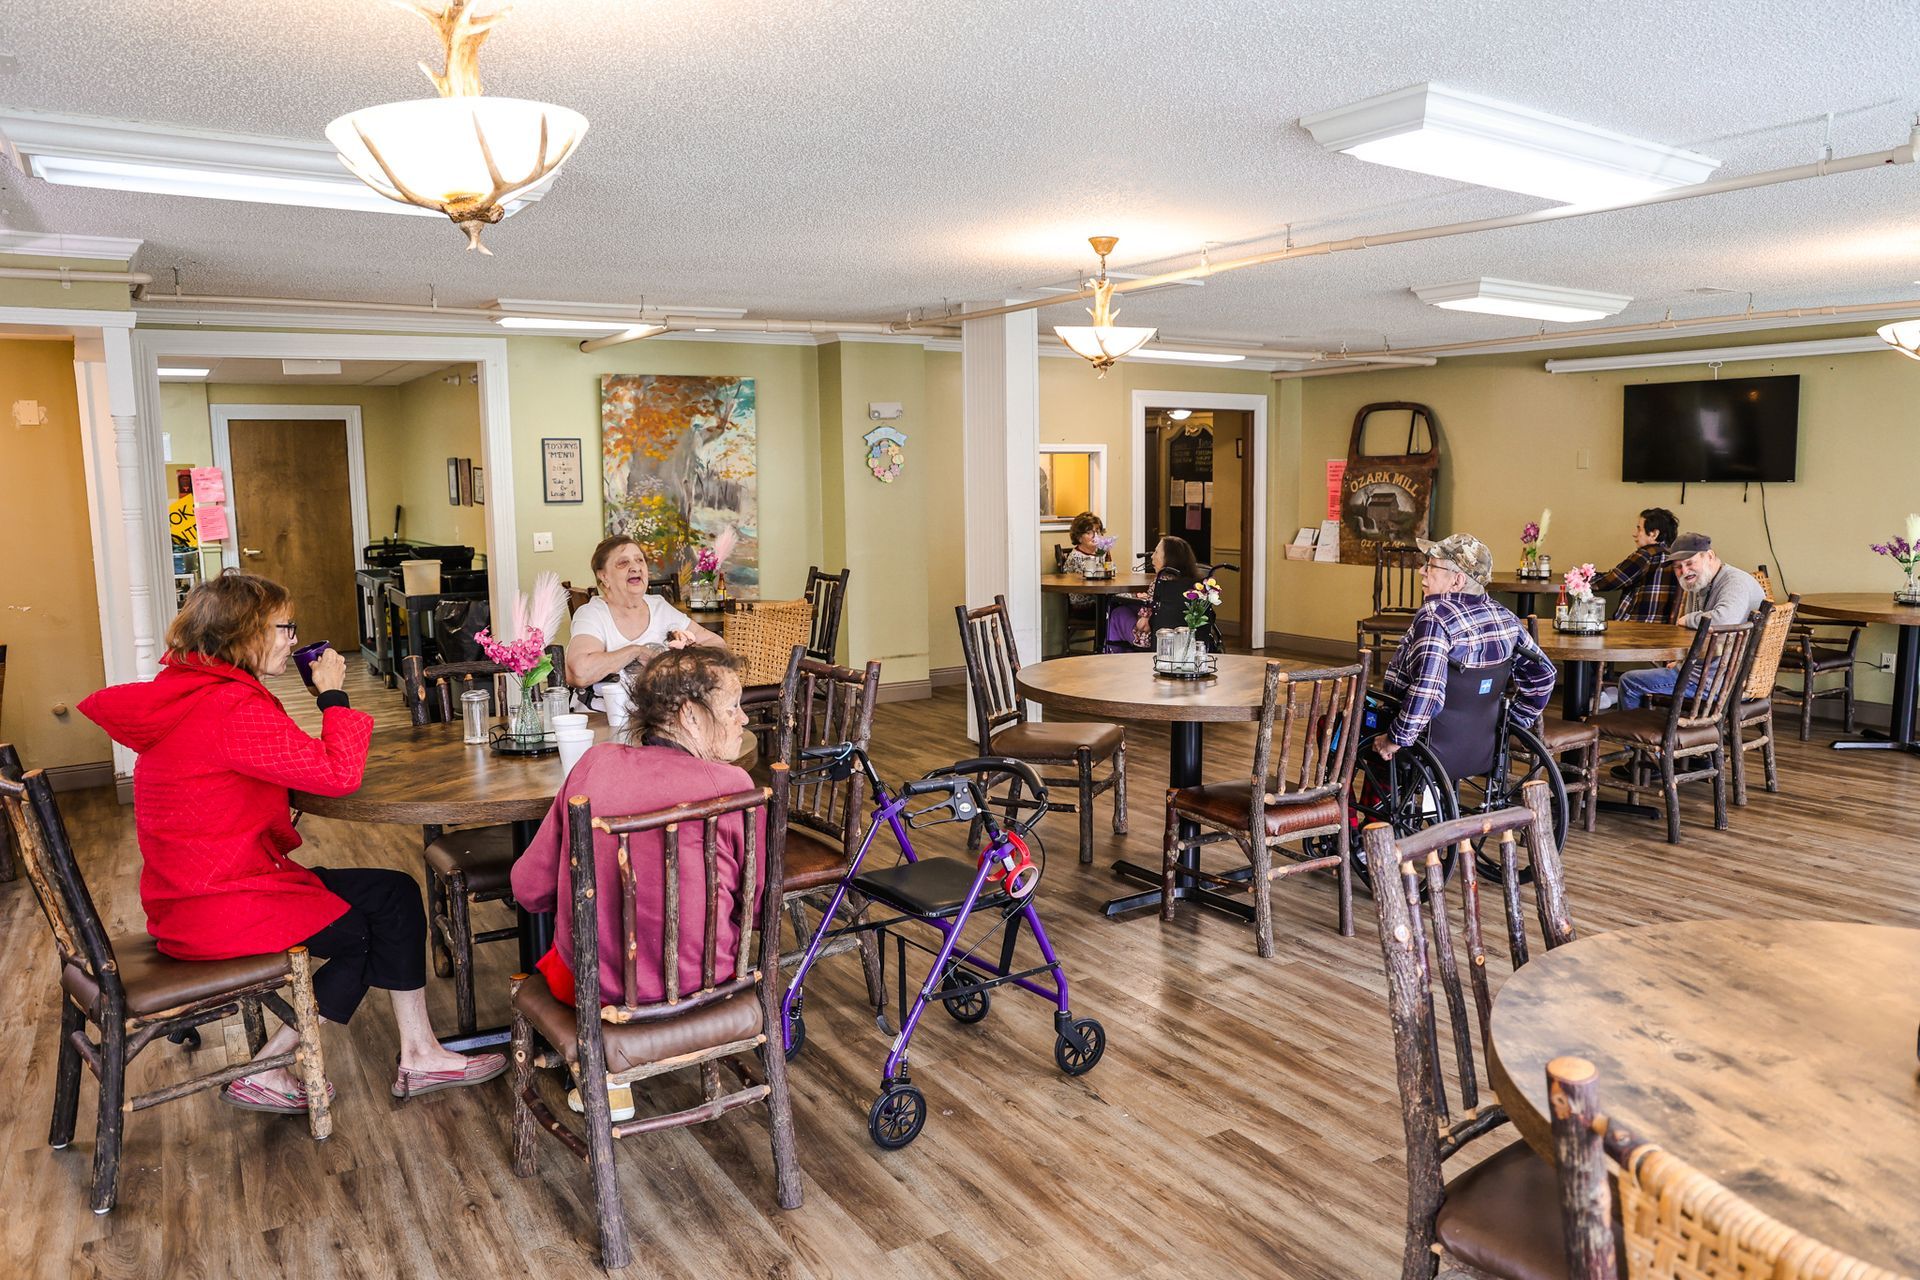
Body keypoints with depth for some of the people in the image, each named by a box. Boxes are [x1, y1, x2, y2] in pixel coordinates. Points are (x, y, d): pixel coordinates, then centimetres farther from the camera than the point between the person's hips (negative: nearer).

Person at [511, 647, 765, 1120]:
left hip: (594, 986, 2)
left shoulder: (596, 763, -10)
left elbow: (530, 889, -3)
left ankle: (607, 1083, 35)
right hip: (704, 986, -1)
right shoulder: (731, 784, -17)